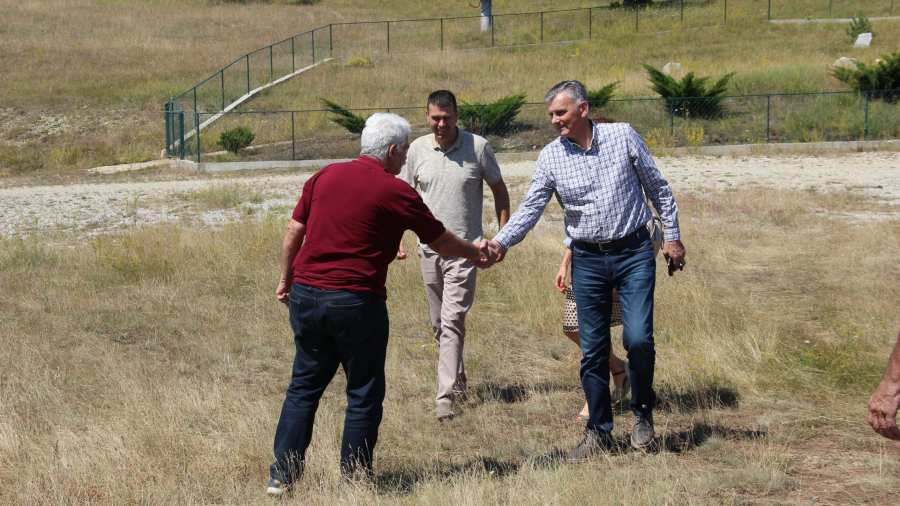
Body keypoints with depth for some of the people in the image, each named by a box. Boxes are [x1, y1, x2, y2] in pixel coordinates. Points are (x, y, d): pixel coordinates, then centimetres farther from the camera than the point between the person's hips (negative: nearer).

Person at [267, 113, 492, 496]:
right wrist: (476, 254, 22)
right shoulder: (396, 192, -5)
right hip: (356, 302, -5)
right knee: (364, 394, 8)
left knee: (304, 386, 14)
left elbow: (294, 231, 10)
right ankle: (353, 479, 13)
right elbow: (440, 241, 5)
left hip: (305, 294, 5)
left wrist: (286, 280, 21)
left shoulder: (325, 176, 9)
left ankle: (281, 476, 13)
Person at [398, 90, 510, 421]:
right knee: (439, 325, 13)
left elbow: (499, 190, 5)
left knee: (453, 322, -13)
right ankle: (458, 380, 31)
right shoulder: (417, 149, 3)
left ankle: (446, 397, -17)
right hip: (429, 248, 4)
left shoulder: (477, 147, -5)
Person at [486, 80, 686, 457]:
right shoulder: (550, 157, -1)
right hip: (587, 260, 2)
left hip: (634, 253, -2)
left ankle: (642, 411, 12)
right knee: (592, 350, 5)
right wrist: (501, 242, -21)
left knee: (638, 338, -13)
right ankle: (599, 432, 17)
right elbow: (531, 208, -5)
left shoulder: (623, 137, -4)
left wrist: (672, 236, 6)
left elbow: (657, 188, 5)